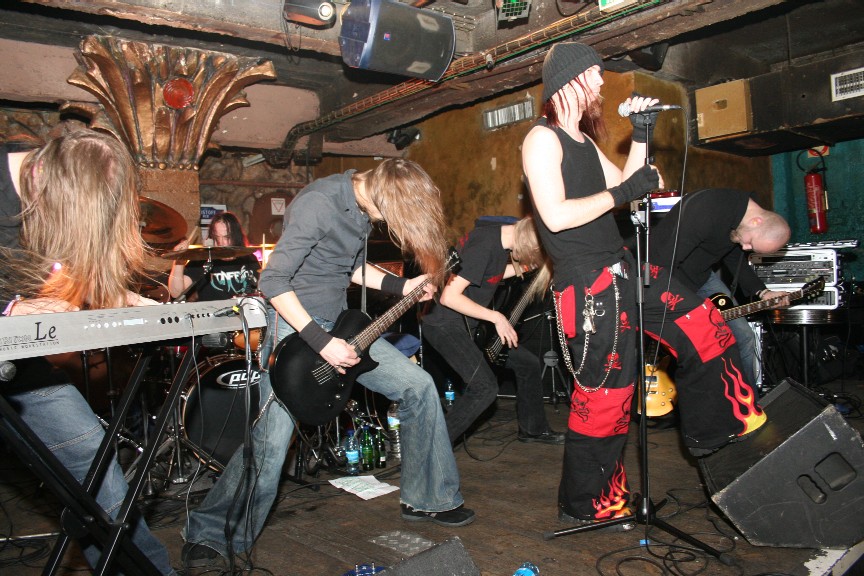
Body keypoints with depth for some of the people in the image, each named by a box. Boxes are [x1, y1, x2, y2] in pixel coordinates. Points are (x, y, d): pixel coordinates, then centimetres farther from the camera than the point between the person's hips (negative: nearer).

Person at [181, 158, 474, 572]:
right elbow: (273, 281, -24)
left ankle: (425, 499, 17)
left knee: (419, 386, 3)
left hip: (339, 323, 8)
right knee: (270, 444, -8)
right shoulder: (318, 204, -23)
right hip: (296, 326, -8)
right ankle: (210, 535, 16)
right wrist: (322, 343, -26)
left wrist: (402, 287, 7)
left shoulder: (364, 206, 3)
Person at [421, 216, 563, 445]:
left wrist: (519, 267, 0)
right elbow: (449, 297, -29)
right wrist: (496, 317, -22)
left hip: (472, 322, 9)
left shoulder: (503, 237, 1)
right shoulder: (484, 245, -27)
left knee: (529, 363, 11)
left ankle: (532, 429, 31)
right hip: (445, 323, -9)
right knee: (485, 388, -21)